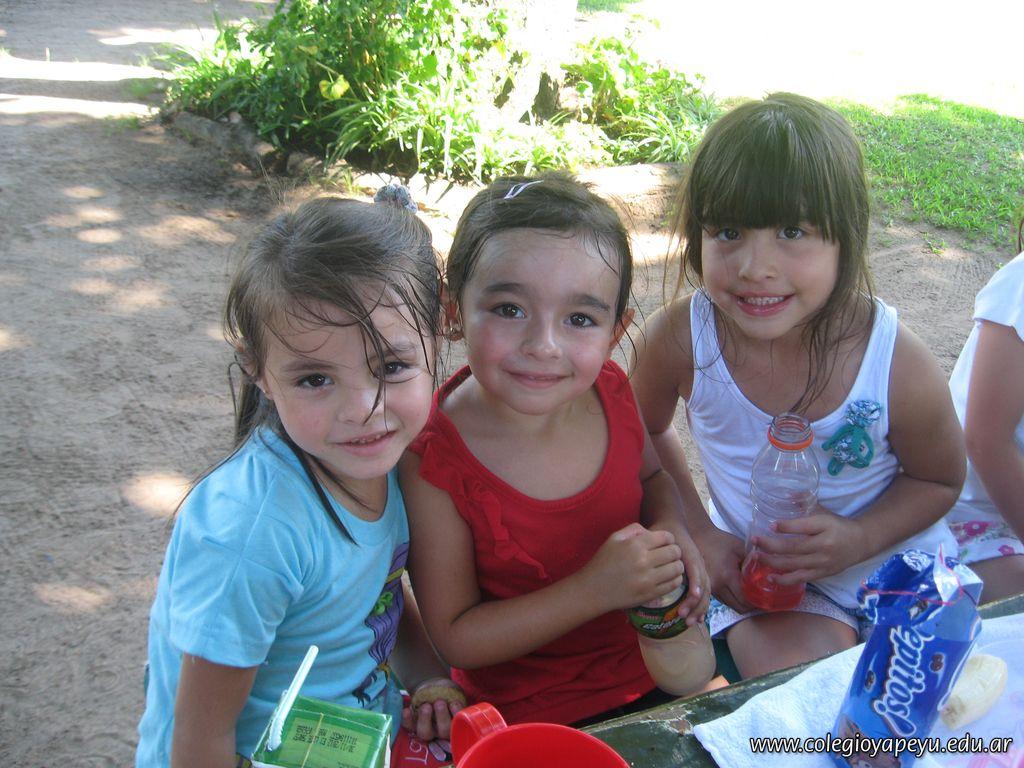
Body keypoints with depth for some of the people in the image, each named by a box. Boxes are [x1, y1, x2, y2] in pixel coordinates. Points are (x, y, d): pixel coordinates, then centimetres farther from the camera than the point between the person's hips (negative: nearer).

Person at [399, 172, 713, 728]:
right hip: (528, 714, -3)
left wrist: (671, 529, -14)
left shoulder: (609, 390, -14)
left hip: (647, 673, 4)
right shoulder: (432, 463, -28)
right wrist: (595, 589, -30)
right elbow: (455, 637, -20)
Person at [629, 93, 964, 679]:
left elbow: (940, 479, -4)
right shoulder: (678, 338, -22)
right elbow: (646, 433, 1)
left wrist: (858, 538, -22)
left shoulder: (899, 363, -24)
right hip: (753, 574, -1)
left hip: (893, 559, 1)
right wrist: (699, 534, -9)